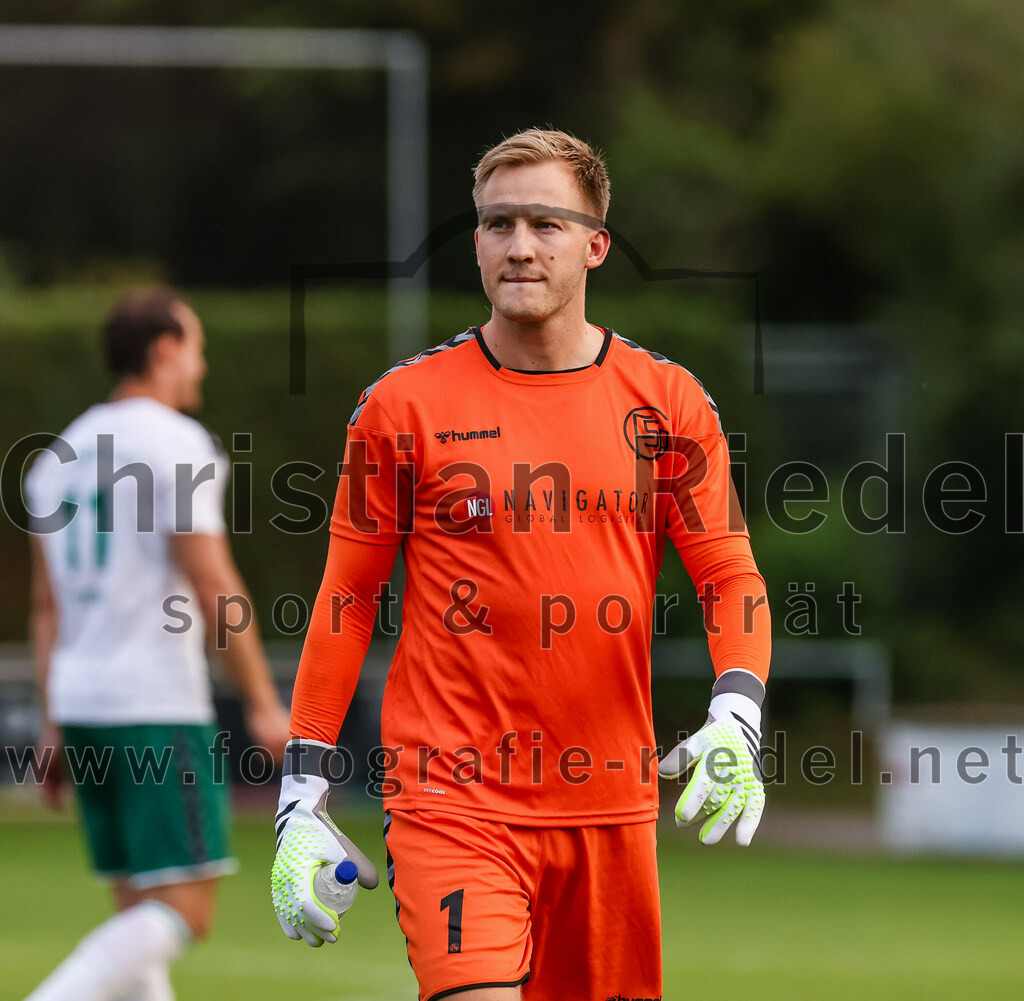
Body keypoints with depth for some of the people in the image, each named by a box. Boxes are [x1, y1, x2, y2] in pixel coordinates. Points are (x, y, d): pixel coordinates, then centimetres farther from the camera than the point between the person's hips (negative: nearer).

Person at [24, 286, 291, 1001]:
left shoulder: (62, 454, 15)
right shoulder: (175, 441, -7)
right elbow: (213, 587, -12)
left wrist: (55, 727, 21)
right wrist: (265, 705, -7)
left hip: (79, 701, 8)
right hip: (157, 706, -8)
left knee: (141, 913, 10)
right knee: (184, 911, -8)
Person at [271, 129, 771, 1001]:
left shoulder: (668, 401, 5)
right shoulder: (404, 404, 0)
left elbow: (733, 580, 7)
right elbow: (348, 598, 5)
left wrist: (735, 718, -12)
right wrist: (302, 797, 2)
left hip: (611, 799, 3)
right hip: (452, 794, -3)